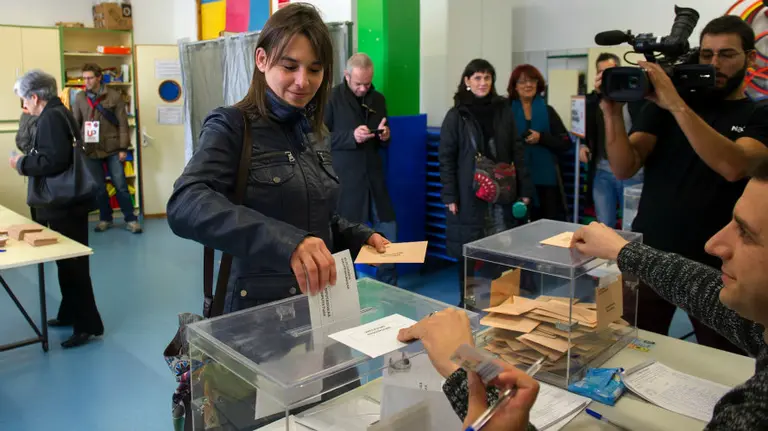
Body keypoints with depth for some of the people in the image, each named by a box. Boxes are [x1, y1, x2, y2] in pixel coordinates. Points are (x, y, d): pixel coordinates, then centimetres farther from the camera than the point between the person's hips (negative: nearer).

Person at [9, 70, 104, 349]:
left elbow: (53, 160, -27)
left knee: (72, 264, -3)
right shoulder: (59, 113, 13)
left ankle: (87, 324, 5)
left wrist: (22, 163, -14)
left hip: (64, 204, -10)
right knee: (69, 262, 18)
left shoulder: (50, 117, -17)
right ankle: (70, 314, 31)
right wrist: (28, 160, 15)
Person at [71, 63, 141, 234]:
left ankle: (131, 219, 9)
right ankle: (105, 218, 24)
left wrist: (123, 148, -7)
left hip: (112, 149, -2)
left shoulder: (114, 96, -3)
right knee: (99, 187, 10)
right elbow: (75, 124, 7)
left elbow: (123, 123, -3)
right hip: (91, 150, 2)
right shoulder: (79, 98, 4)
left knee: (121, 186, 0)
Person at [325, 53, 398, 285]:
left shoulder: (378, 99, 10)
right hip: (344, 180, -5)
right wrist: (351, 136, -21)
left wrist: (385, 137, -5)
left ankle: (389, 289, 23)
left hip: (374, 178, 5)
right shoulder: (331, 98, -6)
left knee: (388, 234, 8)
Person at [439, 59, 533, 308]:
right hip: (469, 194, -3)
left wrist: (524, 189, 4)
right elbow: (446, 158, -3)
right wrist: (450, 196, -10)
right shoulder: (456, 115, -1)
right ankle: (466, 302, 18)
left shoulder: (503, 111, 8)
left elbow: (516, 151, 9)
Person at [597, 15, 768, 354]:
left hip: (716, 263, -1)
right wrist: (613, 113, -21)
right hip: (649, 254, 1)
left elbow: (734, 167, -21)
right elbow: (624, 169, -5)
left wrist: (677, 105, -27)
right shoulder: (665, 102, 6)